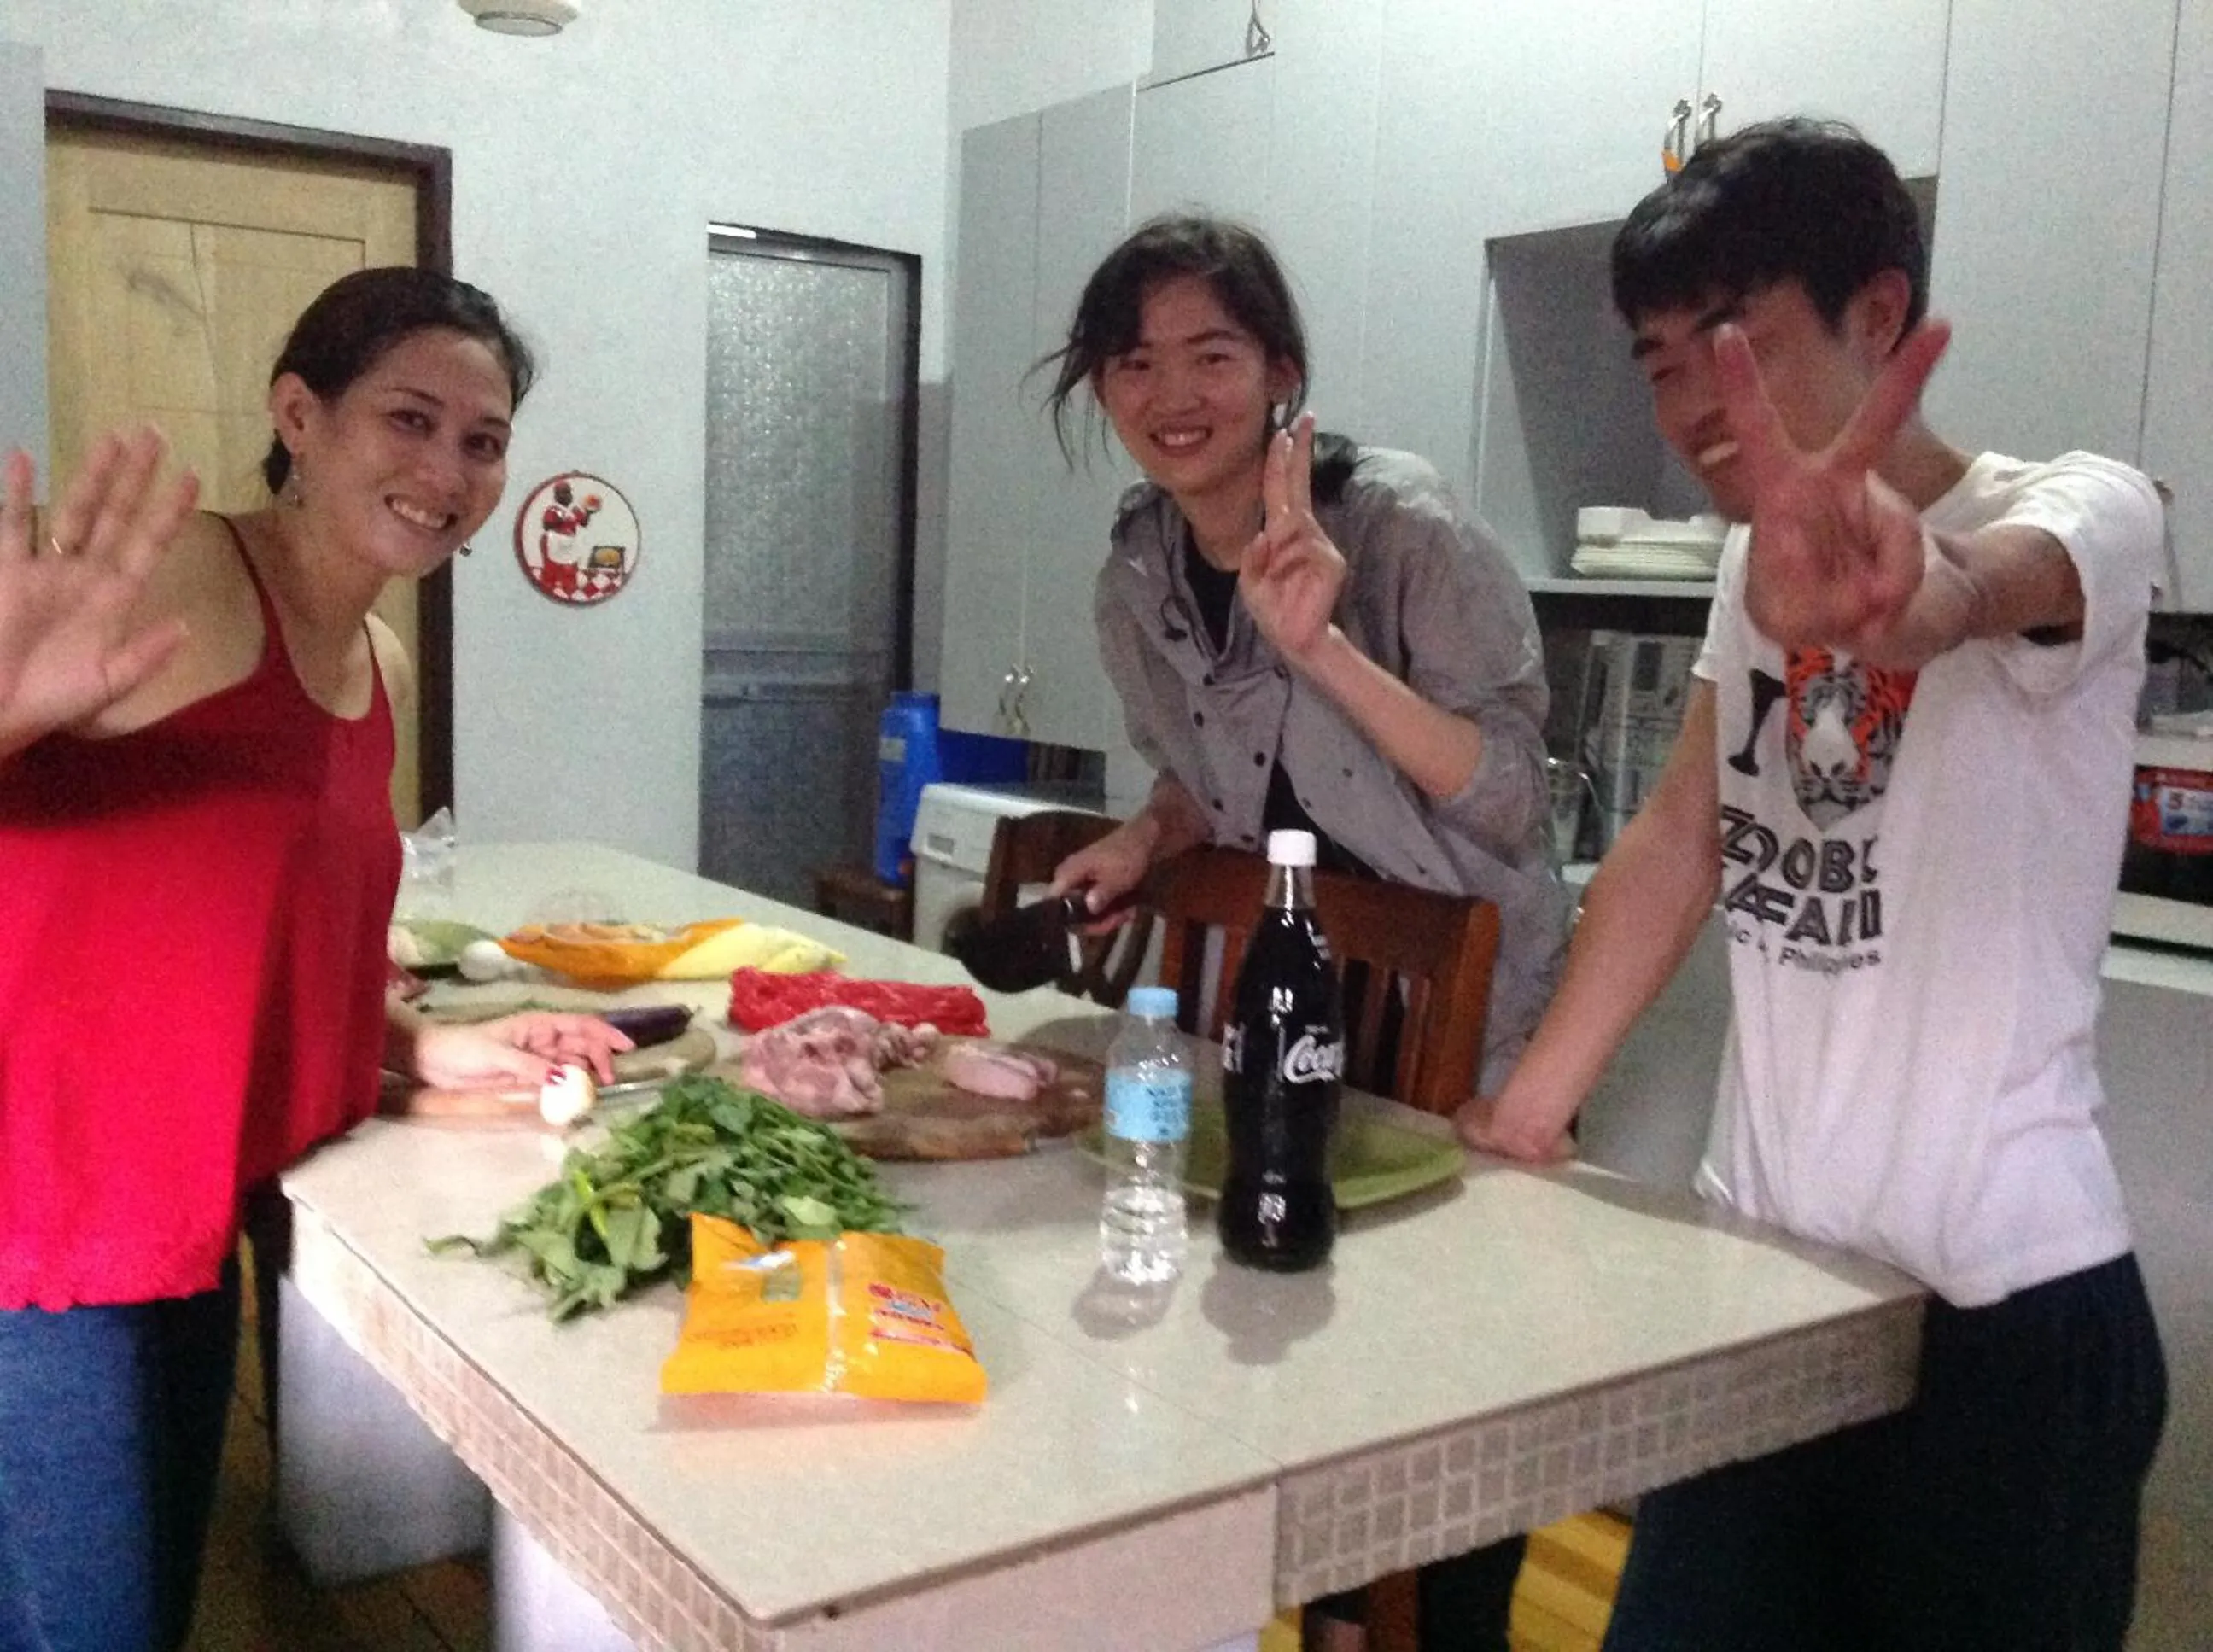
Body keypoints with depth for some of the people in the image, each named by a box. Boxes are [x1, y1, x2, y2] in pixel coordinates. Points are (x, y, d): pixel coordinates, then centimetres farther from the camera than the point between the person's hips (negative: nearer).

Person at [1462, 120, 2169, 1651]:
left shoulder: (2084, 512, -12)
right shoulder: (1760, 568, 7)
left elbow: (1984, 593, -36)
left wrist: (1895, 597, -58)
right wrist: (1529, 1107, 4)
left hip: (2001, 1311, -5)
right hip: (1761, 1275, 6)